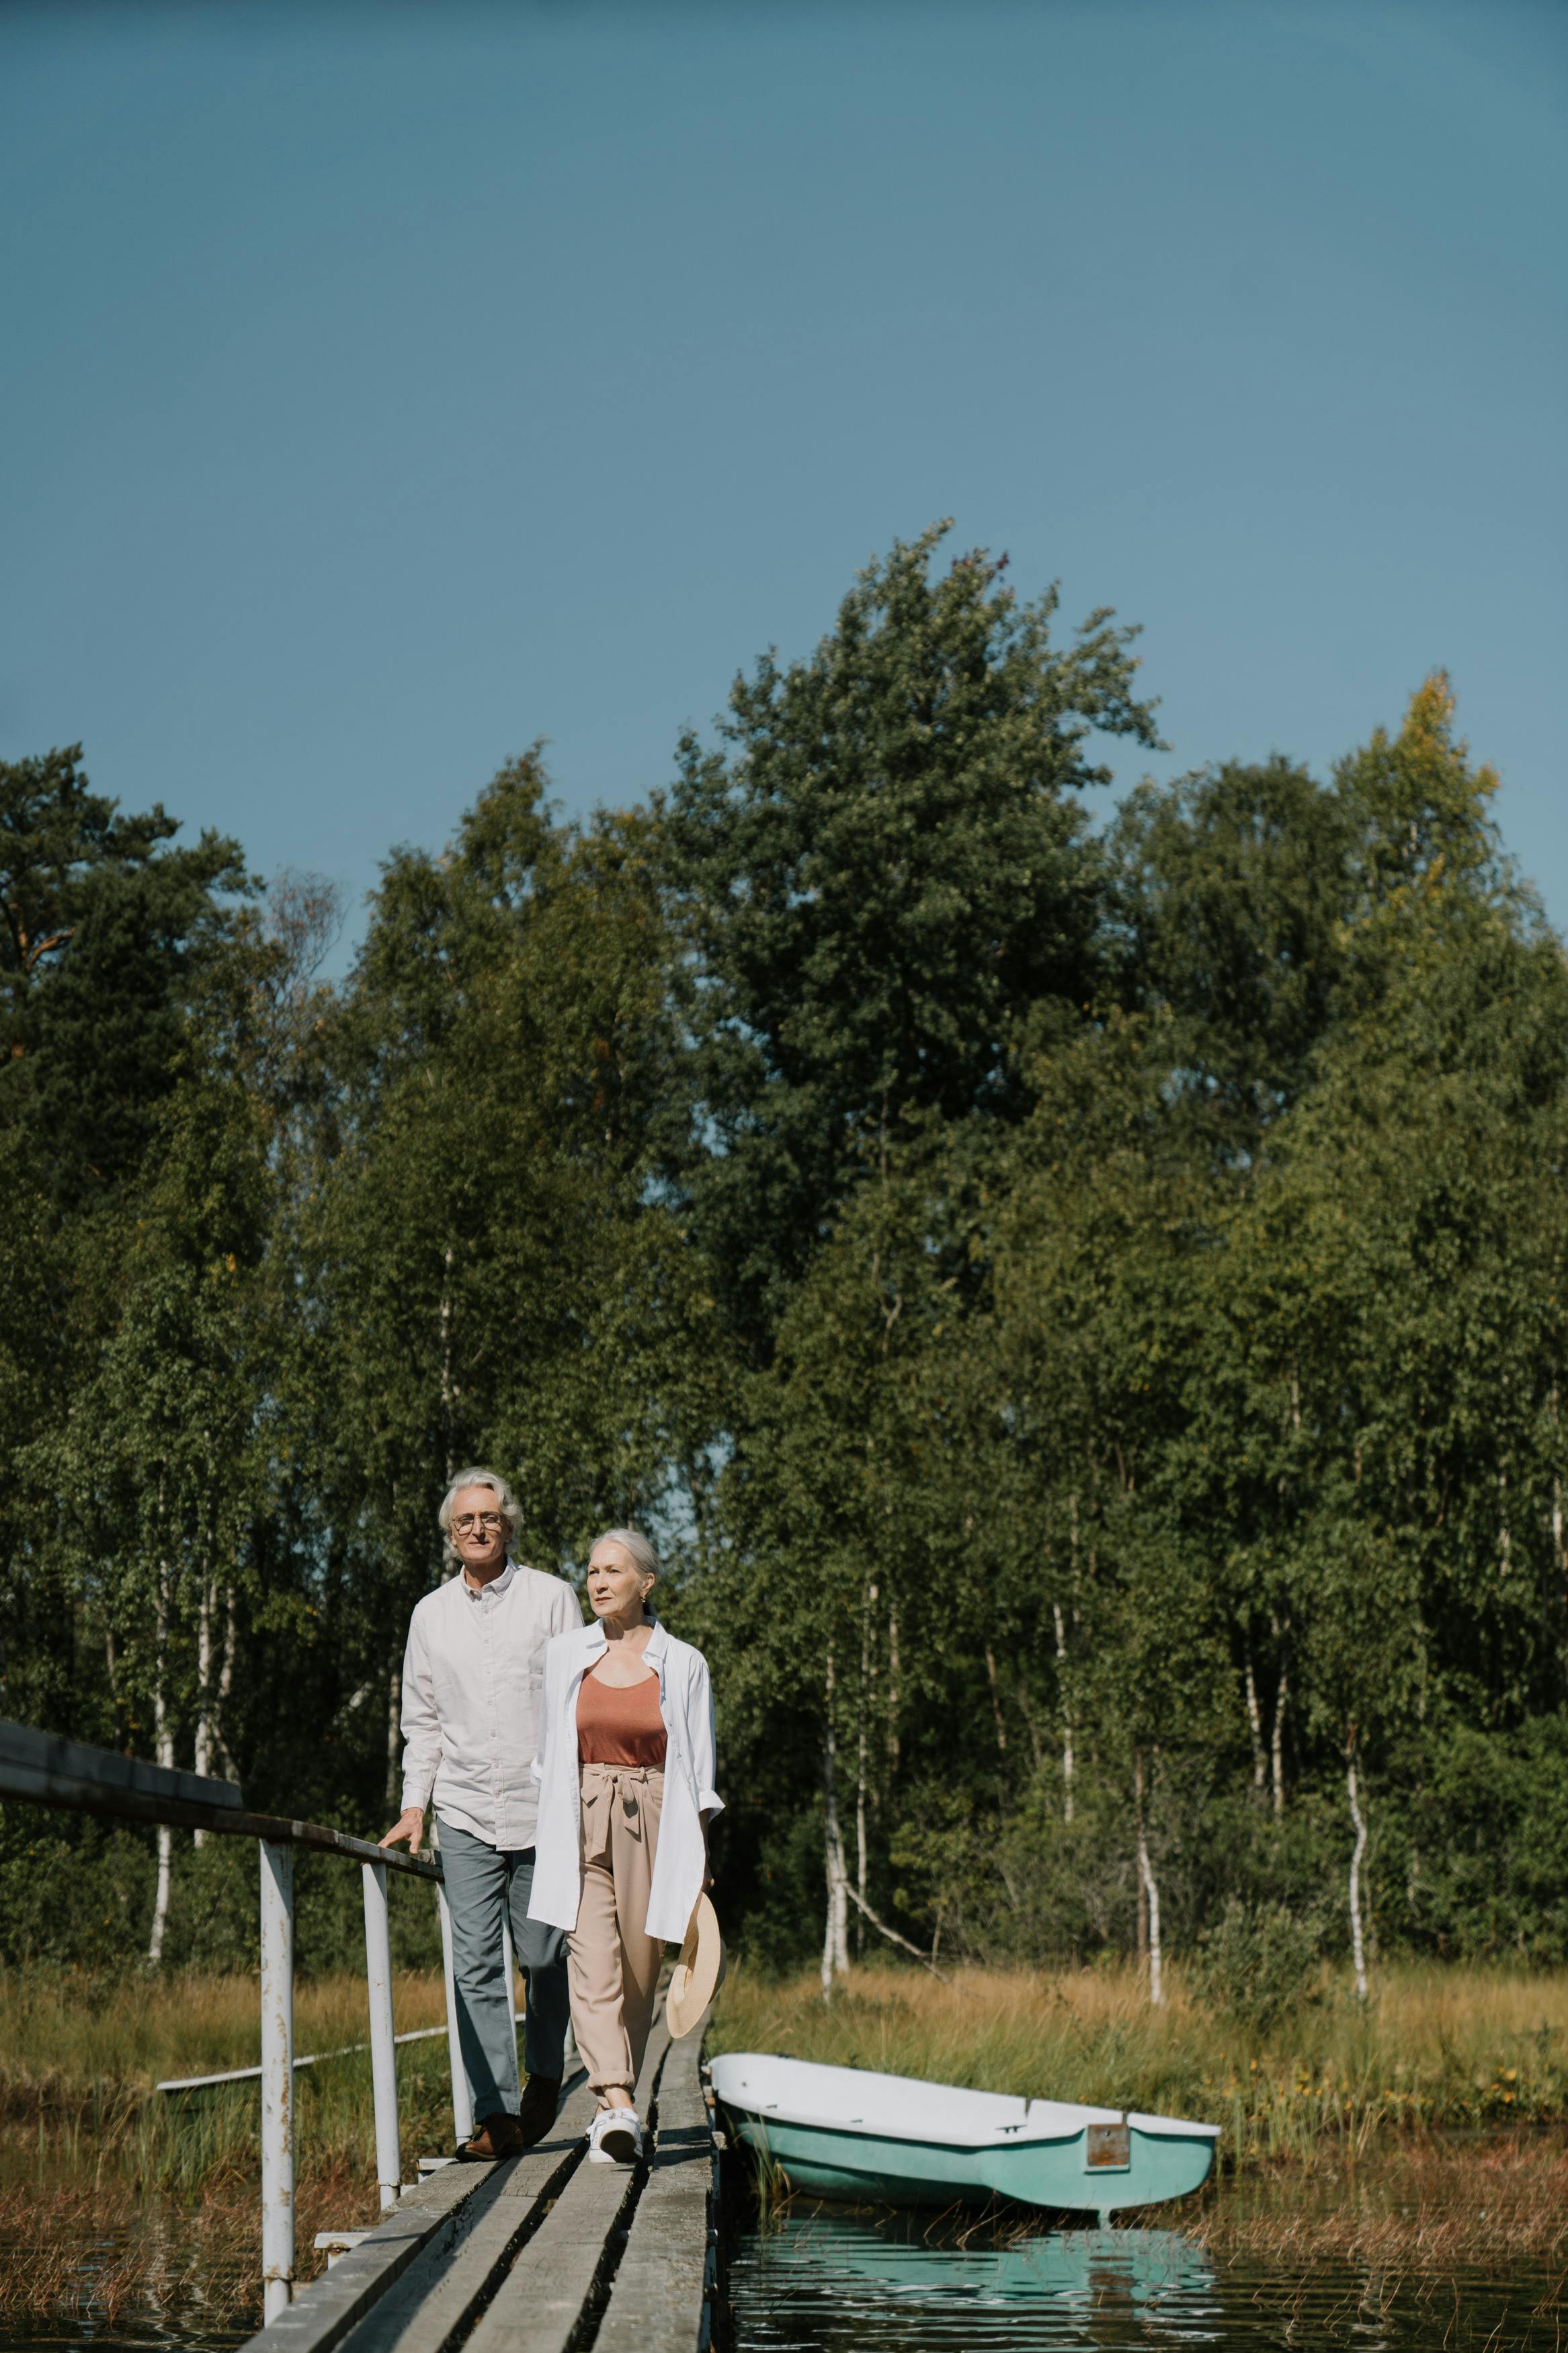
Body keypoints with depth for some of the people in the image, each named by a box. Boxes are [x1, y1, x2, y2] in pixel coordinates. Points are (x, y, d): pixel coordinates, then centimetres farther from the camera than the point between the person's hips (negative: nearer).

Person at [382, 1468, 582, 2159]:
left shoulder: (551, 1598, 2)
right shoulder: (430, 1614, 11)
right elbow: (421, 1719, 17)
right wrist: (414, 1803, 8)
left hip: (543, 1809, -2)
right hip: (465, 1813, 2)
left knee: (543, 1958, 5)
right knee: (475, 1965, -5)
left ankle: (545, 2075, 29)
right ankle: (496, 2114, -3)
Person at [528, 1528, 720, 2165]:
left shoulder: (683, 1665, 3)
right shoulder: (564, 1656, 7)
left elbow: (699, 1768, 5)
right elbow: (549, 1753, 15)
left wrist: (698, 1856, 0)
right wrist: (547, 1834, 10)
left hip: (653, 1824, 0)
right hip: (580, 1822, 0)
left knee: (638, 1967, 3)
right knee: (592, 1960, -14)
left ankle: (613, 2105, 18)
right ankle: (618, 2104, -23)